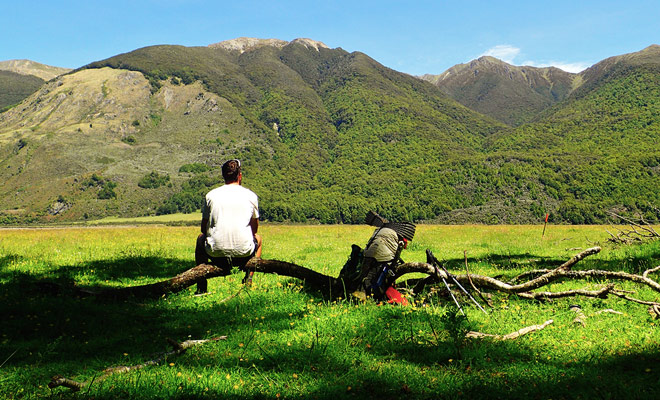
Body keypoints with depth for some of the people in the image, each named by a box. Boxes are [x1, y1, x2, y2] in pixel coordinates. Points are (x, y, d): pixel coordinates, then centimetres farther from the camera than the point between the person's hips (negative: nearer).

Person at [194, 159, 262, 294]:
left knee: (201, 238, 35)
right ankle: (249, 276, 17)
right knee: (258, 238, 35)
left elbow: (204, 228, 12)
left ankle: (202, 287, 27)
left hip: (216, 253, 0)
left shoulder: (210, 195, 3)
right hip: (244, 253, 0)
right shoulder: (251, 195, 3)